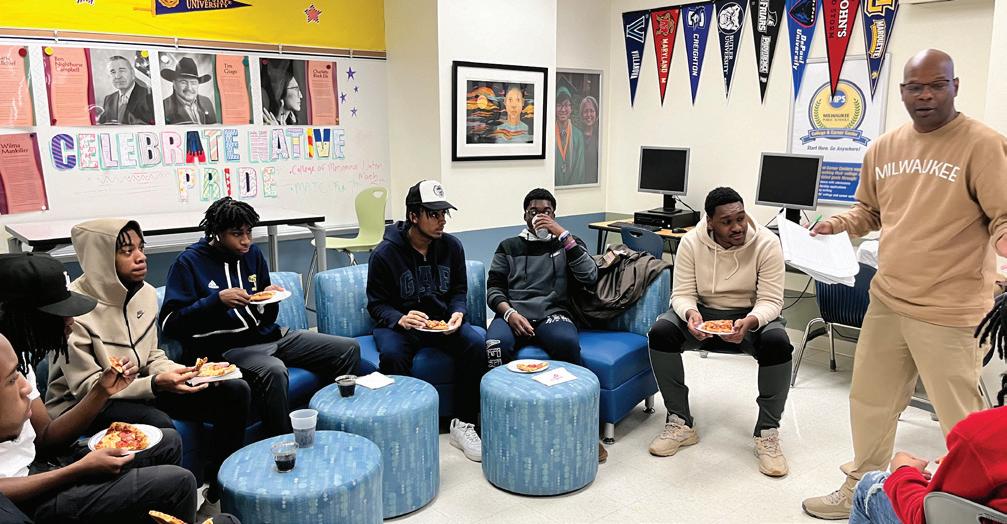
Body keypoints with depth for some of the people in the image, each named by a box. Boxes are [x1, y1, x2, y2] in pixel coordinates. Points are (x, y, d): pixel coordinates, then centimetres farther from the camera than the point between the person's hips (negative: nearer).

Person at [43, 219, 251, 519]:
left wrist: (181, 373, -13)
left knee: (236, 392, -9)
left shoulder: (146, 292, -1)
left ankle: (217, 496, 0)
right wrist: (155, 384, -32)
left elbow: (152, 356, 9)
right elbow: (87, 387, -20)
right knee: (159, 425, -37)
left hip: (140, 387, 7)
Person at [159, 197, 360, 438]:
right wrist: (218, 299, -20)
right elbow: (169, 323, -12)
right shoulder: (189, 262, -2)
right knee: (273, 370, -41)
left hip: (265, 336, 7)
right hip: (225, 347, -6)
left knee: (348, 349, -5)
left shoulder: (252, 253, 14)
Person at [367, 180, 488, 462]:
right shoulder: (385, 253, -10)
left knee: (476, 344, -26)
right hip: (399, 323, -3)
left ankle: (463, 424, -12)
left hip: (442, 321, 3)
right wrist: (400, 320, -26)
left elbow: (459, 291, 10)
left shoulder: (451, 246, 1)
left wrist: (457, 313, -13)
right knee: (392, 355, -36)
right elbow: (376, 304, -5)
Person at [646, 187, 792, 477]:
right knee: (660, 332, -27)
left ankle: (767, 433, -16)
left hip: (752, 315, -1)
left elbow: (770, 300, -18)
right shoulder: (691, 241, -12)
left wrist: (750, 322, -40)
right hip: (703, 313, 2)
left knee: (777, 342, -35)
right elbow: (683, 293, -11)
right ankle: (680, 423, -13)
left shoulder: (766, 243, -17)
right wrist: (691, 314, -35)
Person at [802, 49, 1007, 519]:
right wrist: (837, 225, 1)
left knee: (961, 420, 3)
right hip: (886, 302, 7)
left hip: (947, 312, -6)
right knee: (869, 401, 19)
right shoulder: (883, 148, 8)